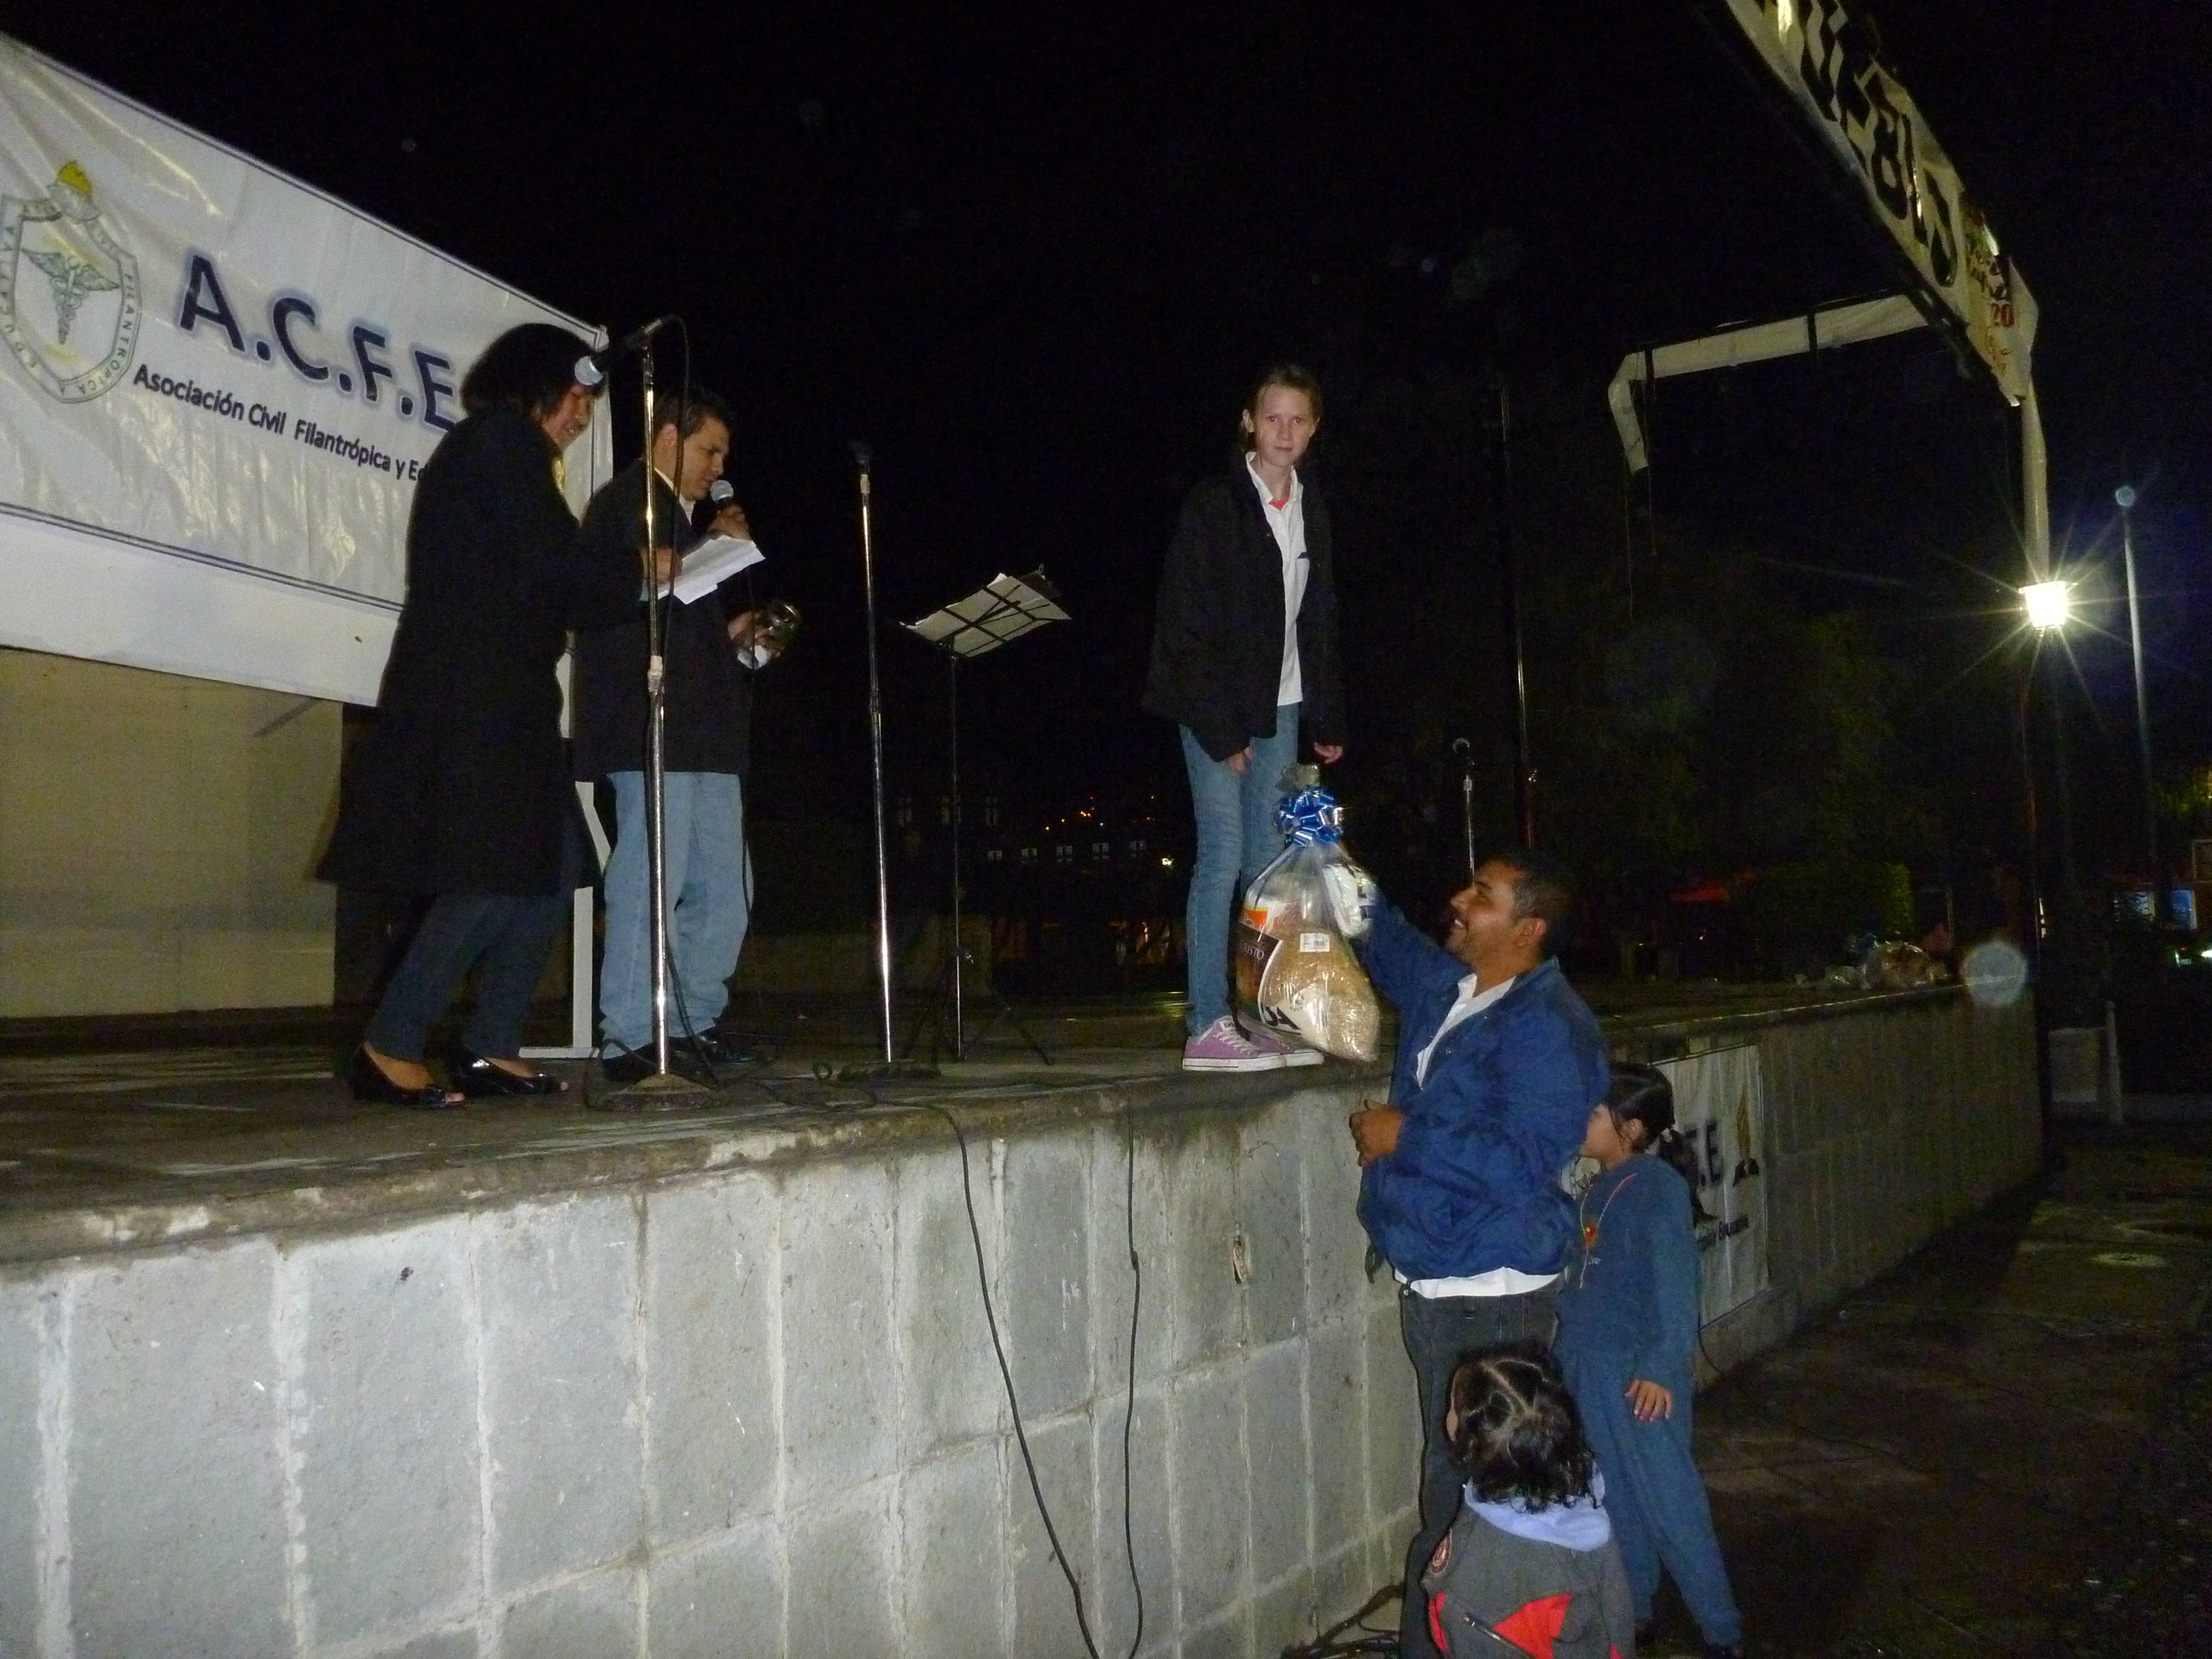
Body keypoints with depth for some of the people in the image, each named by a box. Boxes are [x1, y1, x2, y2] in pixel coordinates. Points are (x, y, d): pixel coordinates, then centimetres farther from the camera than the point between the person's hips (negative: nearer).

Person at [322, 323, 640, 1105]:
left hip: (490, 696, 10)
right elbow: (554, 573, -13)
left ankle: (490, 1050, 11)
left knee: (551, 866, 8)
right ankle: (389, 1048, -6)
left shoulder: (484, 447, 25)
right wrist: (637, 583, 3)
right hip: (476, 695, -10)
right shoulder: (506, 440, -4)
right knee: (497, 876, -12)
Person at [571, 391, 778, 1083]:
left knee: (724, 889, 9)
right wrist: (716, 545, -9)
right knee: (649, 884, -10)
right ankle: (626, 1040, -4)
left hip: (707, 733, 10)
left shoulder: (686, 517, 26)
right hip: (653, 731, -9)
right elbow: (636, 593, -18)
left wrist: (732, 636, 13)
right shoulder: (626, 503, -2)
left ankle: (697, 1022, 19)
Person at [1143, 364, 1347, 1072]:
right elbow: (1185, 627, -11)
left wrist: (1328, 719, 10)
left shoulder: (1311, 511, 12)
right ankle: (1207, 1029, -6)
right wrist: (1220, 729, -15)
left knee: (1268, 862, 6)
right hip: (1217, 709, -6)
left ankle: (1266, 1022, 10)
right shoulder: (1214, 506, -7)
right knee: (1223, 856, -10)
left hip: (1280, 708, 6)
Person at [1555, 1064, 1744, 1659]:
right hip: (1588, 1369, 8)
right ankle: (1631, 1609, 31)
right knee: (1615, 1497, 17)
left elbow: (1674, 1285, -19)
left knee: (1670, 1500, -1)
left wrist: (1661, 1366, -23)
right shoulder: (1598, 1189, 9)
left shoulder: (1659, 1186, -15)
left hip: (1641, 1376, -8)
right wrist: (1568, 1349, 19)